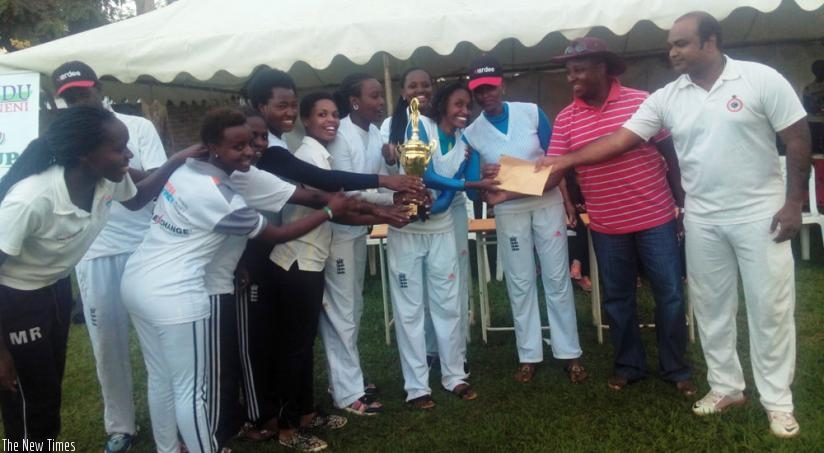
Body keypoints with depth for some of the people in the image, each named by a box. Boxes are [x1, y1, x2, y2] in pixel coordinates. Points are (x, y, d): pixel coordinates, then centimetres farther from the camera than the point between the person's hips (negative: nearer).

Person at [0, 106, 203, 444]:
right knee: (30, 404, 5)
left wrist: (178, 161, -7)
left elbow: (136, 198, 9)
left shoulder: (110, 179, -16)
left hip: (56, 287, 7)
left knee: (52, 384, 21)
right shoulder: (31, 199, -36)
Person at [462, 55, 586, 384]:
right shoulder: (471, 133, -3)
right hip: (508, 211, 1)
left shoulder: (531, 112, -4)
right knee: (520, 284, 6)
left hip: (547, 202, 0)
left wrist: (566, 197, -16)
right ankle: (528, 355, 17)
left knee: (557, 278, 4)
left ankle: (569, 353, 14)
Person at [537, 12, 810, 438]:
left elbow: (798, 138, -5)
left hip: (760, 213, -3)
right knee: (711, 307, 12)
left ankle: (778, 401, 18)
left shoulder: (761, 79, -8)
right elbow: (620, 139, -3)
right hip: (702, 219, 4)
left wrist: (794, 202, -8)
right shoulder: (667, 98, 0)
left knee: (769, 307, 4)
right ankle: (726, 386, 29)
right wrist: (564, 161, -10)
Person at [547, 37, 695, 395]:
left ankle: (676, 368, 23)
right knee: (617, 298, 13)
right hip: (606, 227, 2)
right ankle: (628, 365, 30)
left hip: (655, 218, -2)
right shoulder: (565, 119, 0)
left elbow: (670, 153, 0)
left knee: (670, 294, 6)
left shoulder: (641, 101, -6)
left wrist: (683, 200, 1)